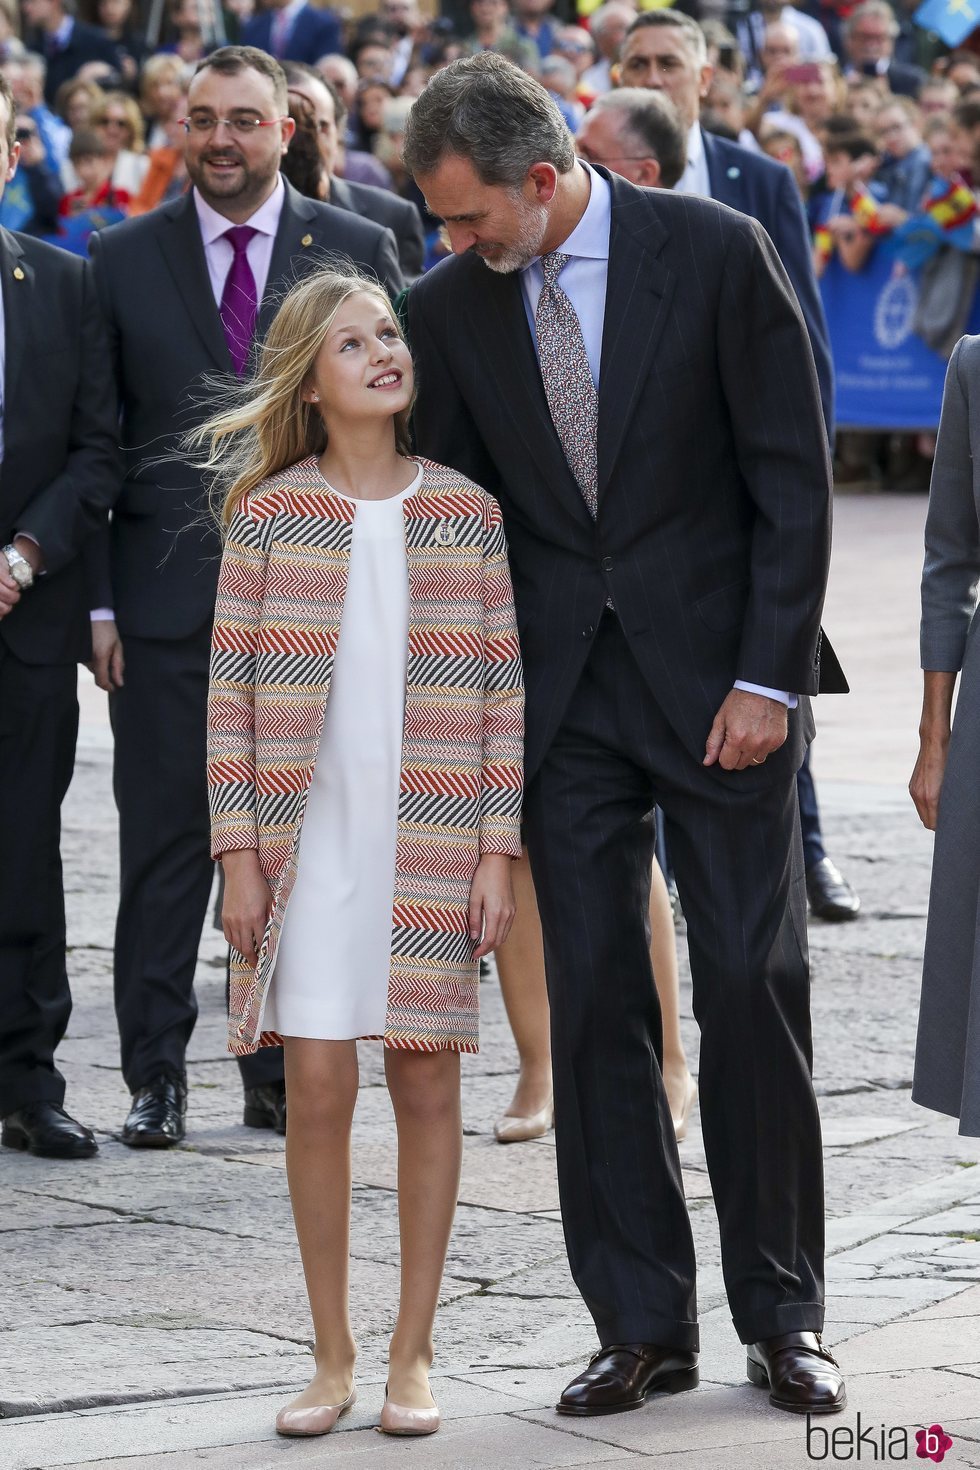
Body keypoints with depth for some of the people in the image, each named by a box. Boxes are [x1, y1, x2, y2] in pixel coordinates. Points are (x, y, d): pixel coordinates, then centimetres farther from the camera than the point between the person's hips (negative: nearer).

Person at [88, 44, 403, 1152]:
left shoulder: (359, 252, 5)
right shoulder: (122, 260, 5)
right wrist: (96, 599, -3)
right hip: (166, 595, 0)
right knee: (164, 842, 1)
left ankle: (283, 1073, 13)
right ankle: (155, 1076, 8)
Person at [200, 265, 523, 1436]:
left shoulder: (466, 513, 3)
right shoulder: (268, 513, 1)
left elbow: (500, 692, 4)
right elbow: (233, 692, 1)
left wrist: (496, 851, -2)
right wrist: (239, 853, -4)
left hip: (432, 844, 1)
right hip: (309, 843, -1)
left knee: (427, 1082, 3)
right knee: (318, 1086, -1)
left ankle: (412, 1355, 12)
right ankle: (332, 1358, 10)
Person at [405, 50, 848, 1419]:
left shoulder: (716, 252, -8)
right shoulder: (450, 303, 2)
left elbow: (793, 474, -7)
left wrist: (769, 676, -12)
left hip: (719, 676, -3)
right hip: (562, 692, 3)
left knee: (754, 986, -1)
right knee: (593, 1000, 2)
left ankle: (782, 1315, 10)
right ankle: (643, 1323, 10)